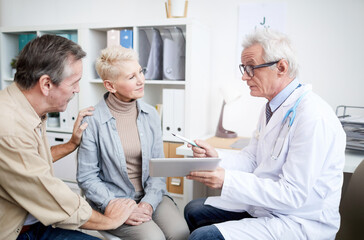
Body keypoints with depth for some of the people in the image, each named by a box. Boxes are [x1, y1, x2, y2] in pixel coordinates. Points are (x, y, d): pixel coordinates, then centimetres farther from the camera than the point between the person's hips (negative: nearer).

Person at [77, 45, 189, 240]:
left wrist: (149, 202, -11)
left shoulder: (150, 114, 2)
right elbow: (87, 177, -7)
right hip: (113, 199, -3)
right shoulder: (92, 121, -11)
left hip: (150, 194, 3)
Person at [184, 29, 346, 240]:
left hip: (299, 223, -9)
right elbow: (251, 159, 9)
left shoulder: (313, 117, -26)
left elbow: (292, 194, -26)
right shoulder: (272, 107, 6)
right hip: (263, 205, 9)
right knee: (194, 210, 13)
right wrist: (216, 157, -9)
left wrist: (227, 180, -30)